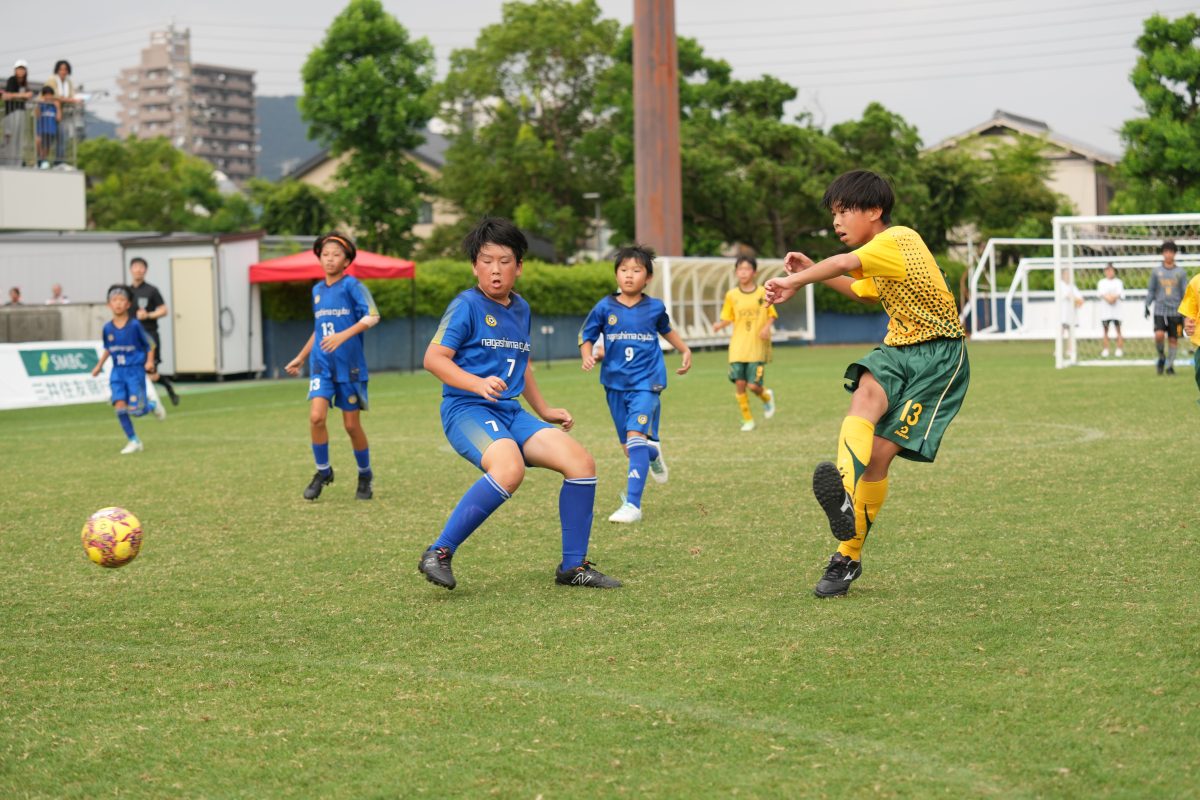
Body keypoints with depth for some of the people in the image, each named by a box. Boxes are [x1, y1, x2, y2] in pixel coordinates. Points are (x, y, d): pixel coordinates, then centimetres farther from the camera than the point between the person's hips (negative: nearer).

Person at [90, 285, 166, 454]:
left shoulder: (135, 325, -10)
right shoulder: (108, 328, 1)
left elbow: (150, 344, -2)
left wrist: (150, 361, -15)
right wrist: (99, 366, 17)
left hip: (135, 370, -3)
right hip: (117, 371, 3)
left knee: (135, 410, -10)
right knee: (120, 406, -10)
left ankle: (152, 405, 26)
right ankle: (134, 442, 3)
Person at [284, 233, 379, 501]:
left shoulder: (351, 285, -7)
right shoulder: (317, 290, 11)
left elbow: (372, 317, -19)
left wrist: (344, 335, -30)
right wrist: (301, 357, 28)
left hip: (350, 365, -4)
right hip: (321, 365, 4)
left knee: (352, 425, 3)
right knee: (316, 416, -14)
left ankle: (365, 476, 24)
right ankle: (323, 472, 5)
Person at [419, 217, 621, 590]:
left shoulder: (521, 309, 17)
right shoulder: (466, 306, -6)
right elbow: (434, 357, -14)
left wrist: (544, 410, 31)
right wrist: (477, 383, -28)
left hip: (510, 412, 8)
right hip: (466, 409, -7)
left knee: (581, 462, -6)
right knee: (510, 468, -36)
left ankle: (573, 566, 6)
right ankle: (438, 554, -26)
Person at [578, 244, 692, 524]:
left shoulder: (655, 307, 0)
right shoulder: (605, 308, -3)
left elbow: (666, 330, 22)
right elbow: (586, 336, 4)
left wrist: (685, 351, 19)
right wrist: (587, 355, -16)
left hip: (646, 382, -2)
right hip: (615, 383, 2)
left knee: (636, 436, -20)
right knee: (630, 445, 11)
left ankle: (633, 504, -22)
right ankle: (653, 452, 51)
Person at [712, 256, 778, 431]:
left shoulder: (763, 293, 0)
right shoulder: (731, 295, 5)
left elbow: (771, 315, 7)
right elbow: (728, 318, 9)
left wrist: (767, 327, -12)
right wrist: (720, 325, -11)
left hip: (757, 347, -2)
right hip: (737, 346, 2)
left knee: (753, 385, -9)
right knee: (739, 383, -5)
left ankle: (767, 397, 27)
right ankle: (747, 420, 11)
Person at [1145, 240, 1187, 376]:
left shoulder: (1180, 273, 5)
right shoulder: (1156, 271, 6)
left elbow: (1185, 293, 7)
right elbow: (1151, 290, 12)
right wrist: (1147, 306, 3)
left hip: (1175, 311, 0)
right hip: (1160, 310, 0)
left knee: (1173, 339, 1)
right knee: (1159, 335, -17)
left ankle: (1169, 365, 14)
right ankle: (1161, 357, 8)